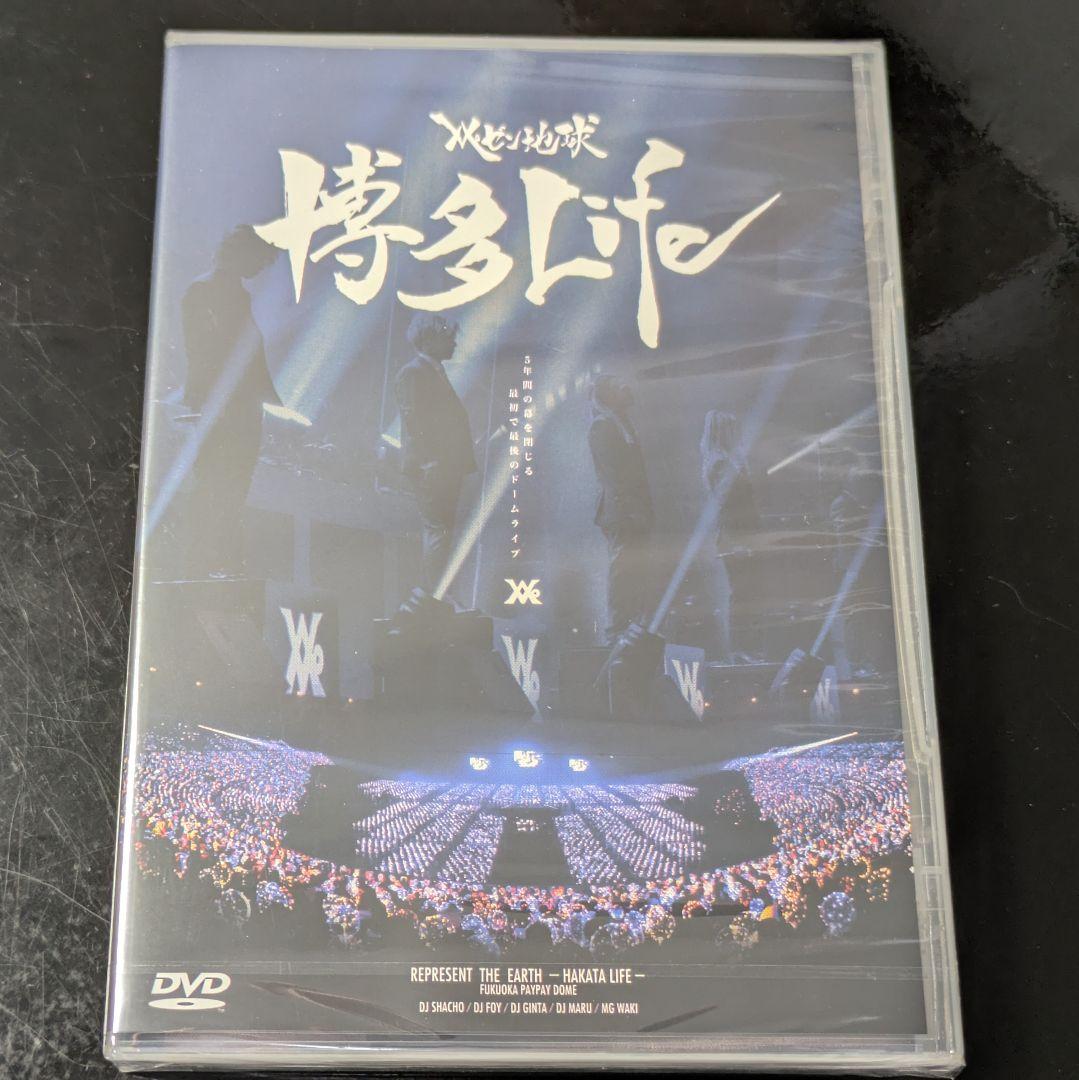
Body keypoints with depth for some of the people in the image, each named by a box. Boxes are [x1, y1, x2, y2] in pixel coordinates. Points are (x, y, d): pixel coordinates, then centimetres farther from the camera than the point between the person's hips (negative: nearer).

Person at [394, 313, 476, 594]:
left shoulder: (435, 371, 18)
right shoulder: (412, 373, -11)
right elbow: (414, 424, -18)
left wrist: (462, 462, 16)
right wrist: (431, 464, -22)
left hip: (445, 468, 10)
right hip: (431, 471, -10)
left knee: (440, 529, 13)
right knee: (438, 531, -8)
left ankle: (434, 593, 20)